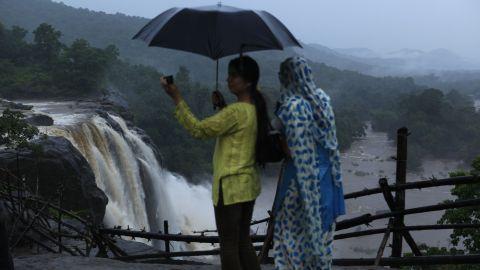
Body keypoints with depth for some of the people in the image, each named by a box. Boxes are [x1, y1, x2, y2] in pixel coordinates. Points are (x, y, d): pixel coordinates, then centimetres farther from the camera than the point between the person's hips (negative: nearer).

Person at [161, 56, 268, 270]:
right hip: (248, 184, 9)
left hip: (231, 185, -9)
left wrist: (176, 98, -19)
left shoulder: (236, 111, -19)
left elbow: (199, 129, -20)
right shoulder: (255, 109, 8)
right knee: (243, 242, 17)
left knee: (228, 245, 1)